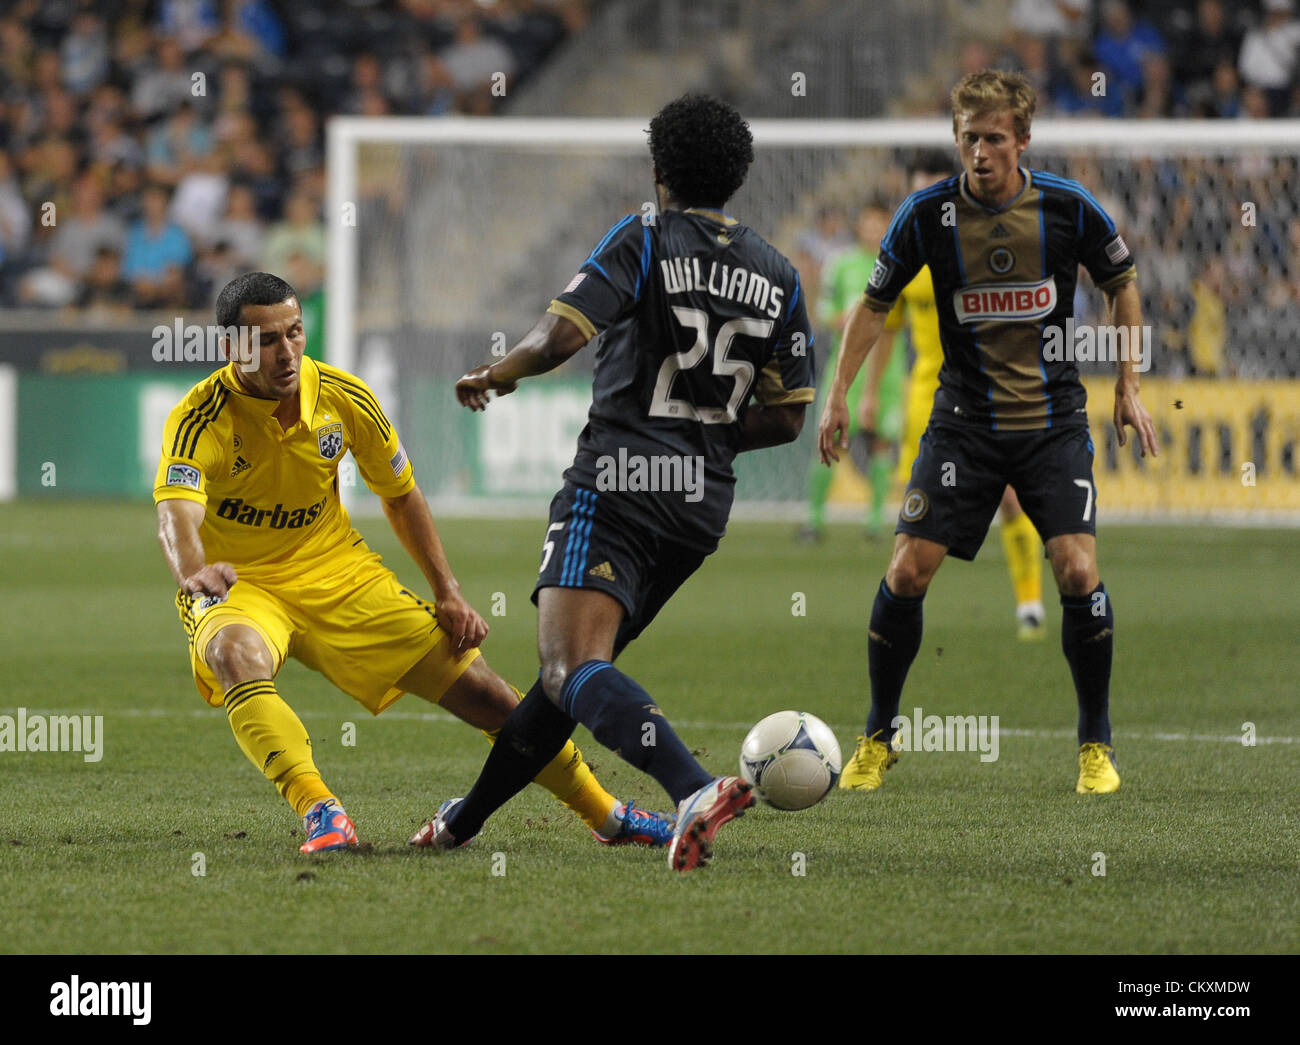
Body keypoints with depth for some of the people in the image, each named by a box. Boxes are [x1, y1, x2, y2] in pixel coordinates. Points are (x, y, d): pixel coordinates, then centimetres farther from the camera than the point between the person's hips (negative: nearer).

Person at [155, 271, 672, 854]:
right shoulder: (202, 419, -23)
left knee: (479, 689, -1)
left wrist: (448, 594, 3)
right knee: (239, 655, -41)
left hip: (336, 573, 3)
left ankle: (606, 815, 17)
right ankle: (320, 813, -47)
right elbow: (175, 513, -41)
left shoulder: (344, 397, -9)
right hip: (236, 585, -3)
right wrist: (194, 569, -64)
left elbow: (400, 496, 7)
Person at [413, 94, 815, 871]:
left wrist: (494, 375, 5)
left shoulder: (644, 242, -4)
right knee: (574, 667, 18)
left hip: (618, 483, -7)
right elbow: (785, 418, 10)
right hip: (705, 501, 7)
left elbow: (559, 336, -15)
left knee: (573, 671, -18)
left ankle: (695, 789, -41)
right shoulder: (778, 276, 11)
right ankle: (466, 820, 29)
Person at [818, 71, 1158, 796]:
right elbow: (876, 303, 7)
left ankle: (1096, 743, 3)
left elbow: (1122, 283, 9)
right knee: (908, 572, -8)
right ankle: (879, 737, 11)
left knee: (1077, 570, -15)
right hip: (964, 422, 1)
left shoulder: (1067, 206, -8)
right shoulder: (928, 214, -7)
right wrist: (838, 395, 3)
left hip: (1055, 421, -1)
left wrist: (1129, 388, 8)